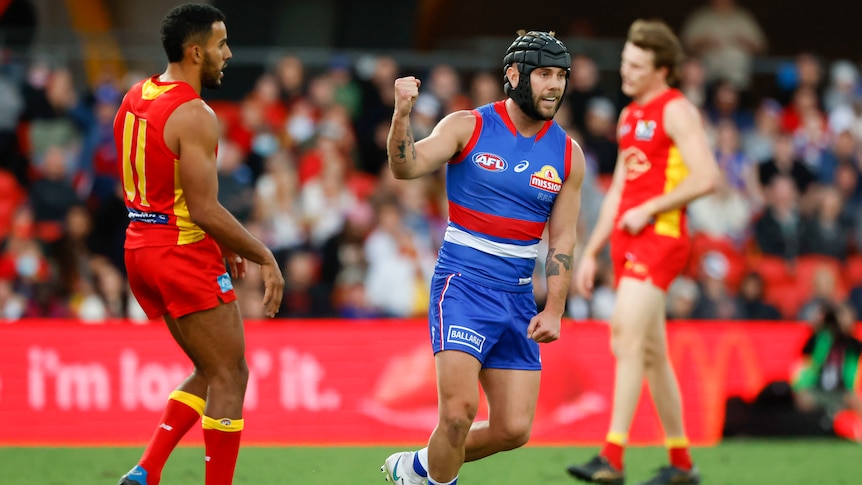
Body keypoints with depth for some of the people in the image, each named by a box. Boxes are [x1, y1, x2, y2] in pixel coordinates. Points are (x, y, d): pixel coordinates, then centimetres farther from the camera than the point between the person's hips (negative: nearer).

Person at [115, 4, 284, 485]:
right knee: (229, 377, 0)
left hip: (141, 245, 9)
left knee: (212, 373, 17)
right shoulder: (195, 116, -18)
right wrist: (264, 256, -12)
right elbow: (205, 210, -21)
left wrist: (218, 239, 20)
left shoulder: (135, 99, 10)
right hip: (186, 253, -9)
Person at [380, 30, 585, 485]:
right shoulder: (468, 127, -3)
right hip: (463, 283, -5)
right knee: (460, 409, -21)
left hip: (518, 298, 5)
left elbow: (562, 240, 9)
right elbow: (407, 167, -17)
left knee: (514, 429, 1)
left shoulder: (567, 154, 7)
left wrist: (553, 309, -1)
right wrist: (402, 115, -36)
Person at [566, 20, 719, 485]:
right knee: (651, 352, 10)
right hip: (626, 239, 9)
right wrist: (590, 252, 21)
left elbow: (705, 177, -18)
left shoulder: (676, 111, -7)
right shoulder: (629, 115, 19)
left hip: (658, 237, -9)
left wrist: (648, 210, -15)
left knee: (627, 338, -20)